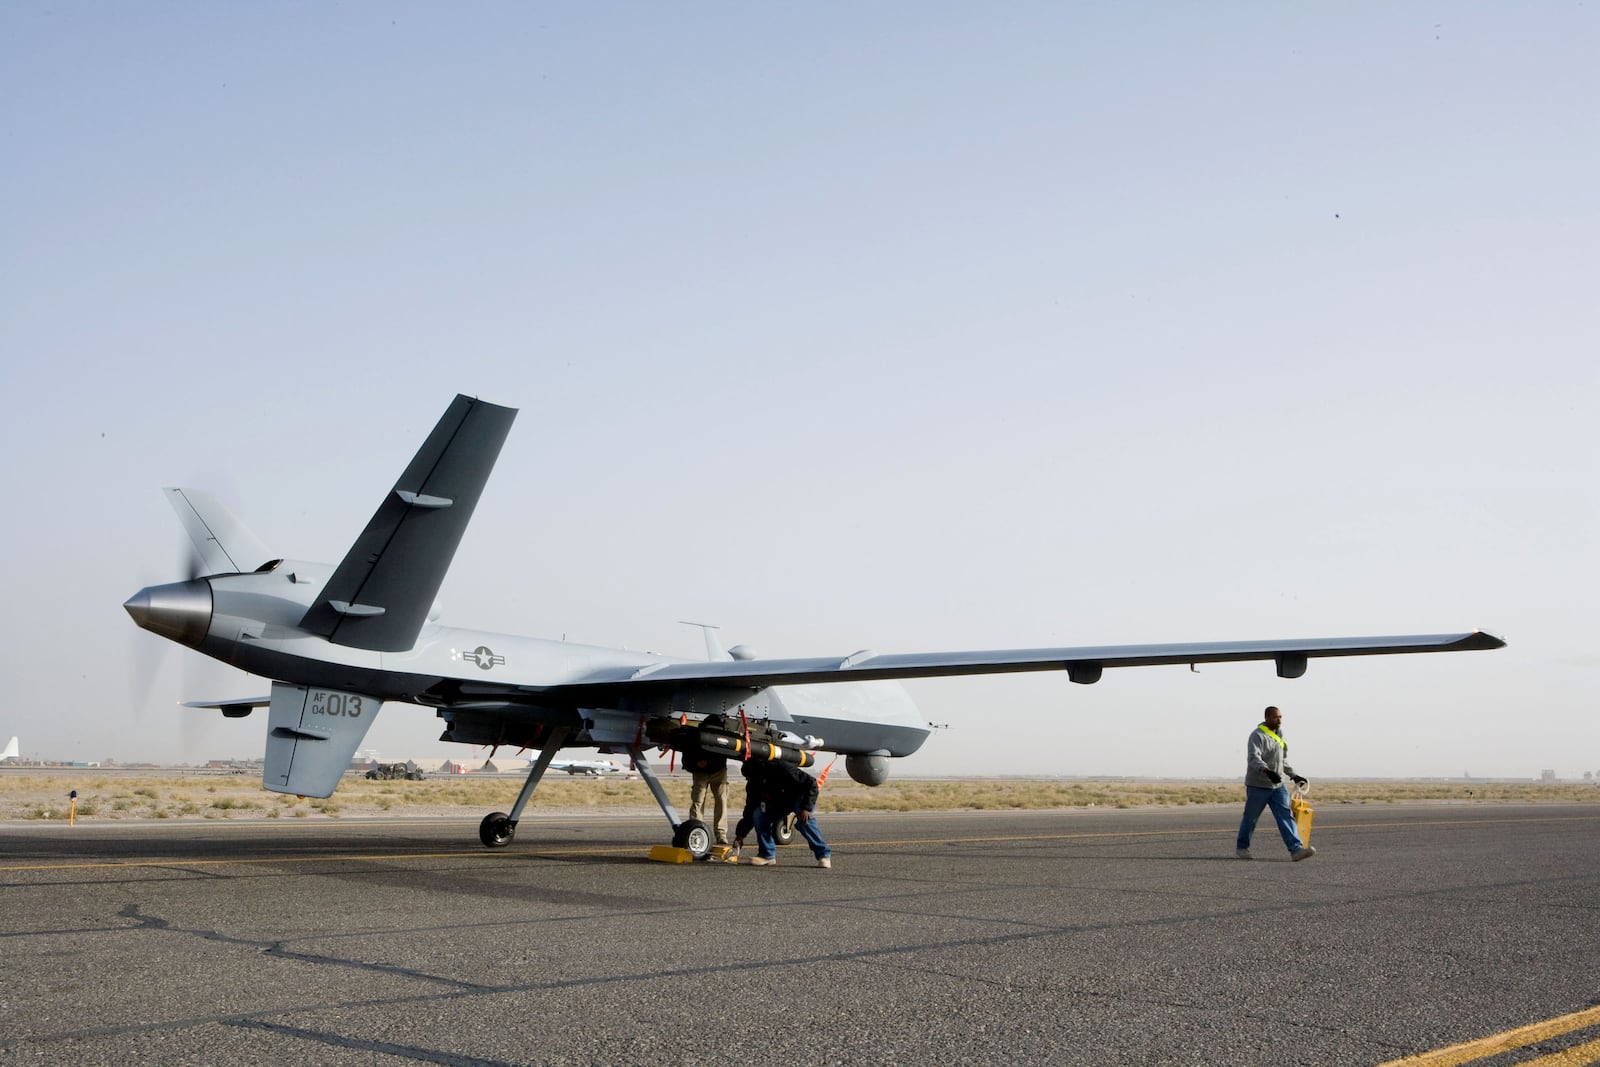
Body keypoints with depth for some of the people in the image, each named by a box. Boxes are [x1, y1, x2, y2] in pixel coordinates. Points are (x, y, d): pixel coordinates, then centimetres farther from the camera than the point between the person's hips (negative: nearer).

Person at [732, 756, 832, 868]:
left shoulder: (783, 769, -37)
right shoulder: (753, 785, -17)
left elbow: (811, 783, -33)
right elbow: (750, 809, -7)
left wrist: (806, 808, -40)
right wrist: (740, 834, -11)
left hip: (800, 797, -5)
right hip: (779, 802, 5)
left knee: (804, 821, -33)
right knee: (758, 814, -19)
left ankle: (824, 854, -19)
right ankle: (767, 855, -10)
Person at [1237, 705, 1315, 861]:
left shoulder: (1278, 734, 14)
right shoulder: (1257, 735, -13)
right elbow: (1253, 758, -28)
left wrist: (1293, 775, 23)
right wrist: (1267, 771, -43)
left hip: (1278, 785, 7)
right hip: (1258, 785, -7)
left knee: (1286, 816, -7)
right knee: (1250, 818, 5)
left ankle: (1296, 849, -16)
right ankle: (1242, 848, 20)